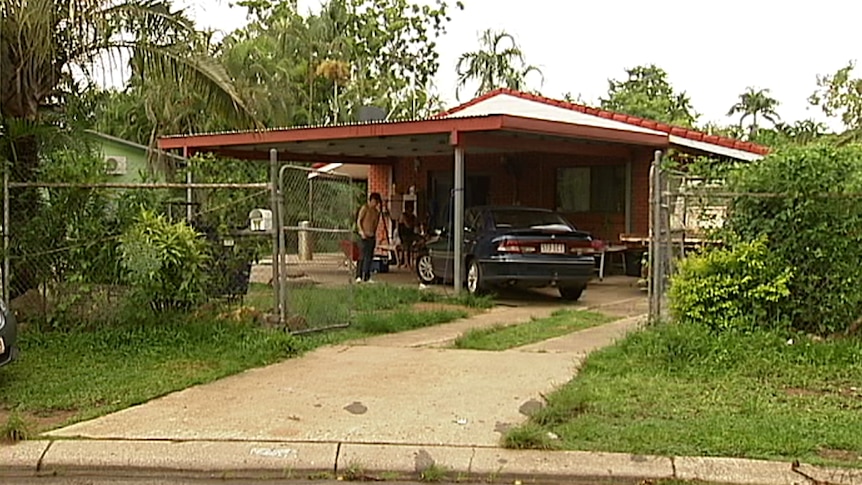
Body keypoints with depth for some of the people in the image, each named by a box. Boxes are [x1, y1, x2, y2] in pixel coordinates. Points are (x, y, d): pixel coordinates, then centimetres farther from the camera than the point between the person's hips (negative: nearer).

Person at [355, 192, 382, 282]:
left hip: (372, 236, 6)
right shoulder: (365, 208, -4)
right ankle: (358, 276, -9)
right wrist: (362, 232, -15)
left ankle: (367, 277, 7)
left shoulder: (377, 211, 14)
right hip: (364, 236, -6)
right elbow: (358, 221, -6)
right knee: (362, 256, -11)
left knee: (369, 257, 4)